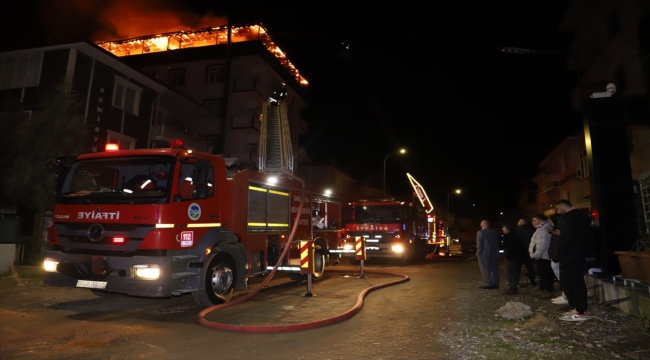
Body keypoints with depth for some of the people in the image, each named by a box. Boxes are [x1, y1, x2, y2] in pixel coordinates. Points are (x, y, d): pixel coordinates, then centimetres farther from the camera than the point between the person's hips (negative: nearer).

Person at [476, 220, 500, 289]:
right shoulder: (495, 232, 10)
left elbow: (479, 244, -15)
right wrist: (496, 252, 16)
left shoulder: (480, 232, -10)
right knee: (494, 269, 9)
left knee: (485, 269, -1)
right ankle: (495, 283, 11)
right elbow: (498, 243, 12)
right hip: (494, 254, 6)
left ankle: (488, 283, -5)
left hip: (484, 253, -6)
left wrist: (478, 253, -9)